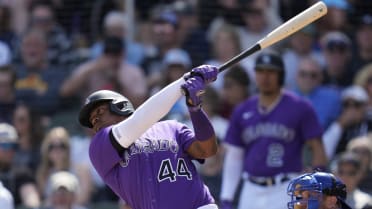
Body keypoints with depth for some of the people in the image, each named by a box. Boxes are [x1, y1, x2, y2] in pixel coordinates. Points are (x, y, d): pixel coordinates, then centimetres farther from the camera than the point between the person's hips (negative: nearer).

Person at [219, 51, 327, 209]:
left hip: (285, 190, -5)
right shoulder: (242, 112, 12)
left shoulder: (299, 108, -1)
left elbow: (317, 150, -1)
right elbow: (233, 156, 14)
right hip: (251, 190, 5)